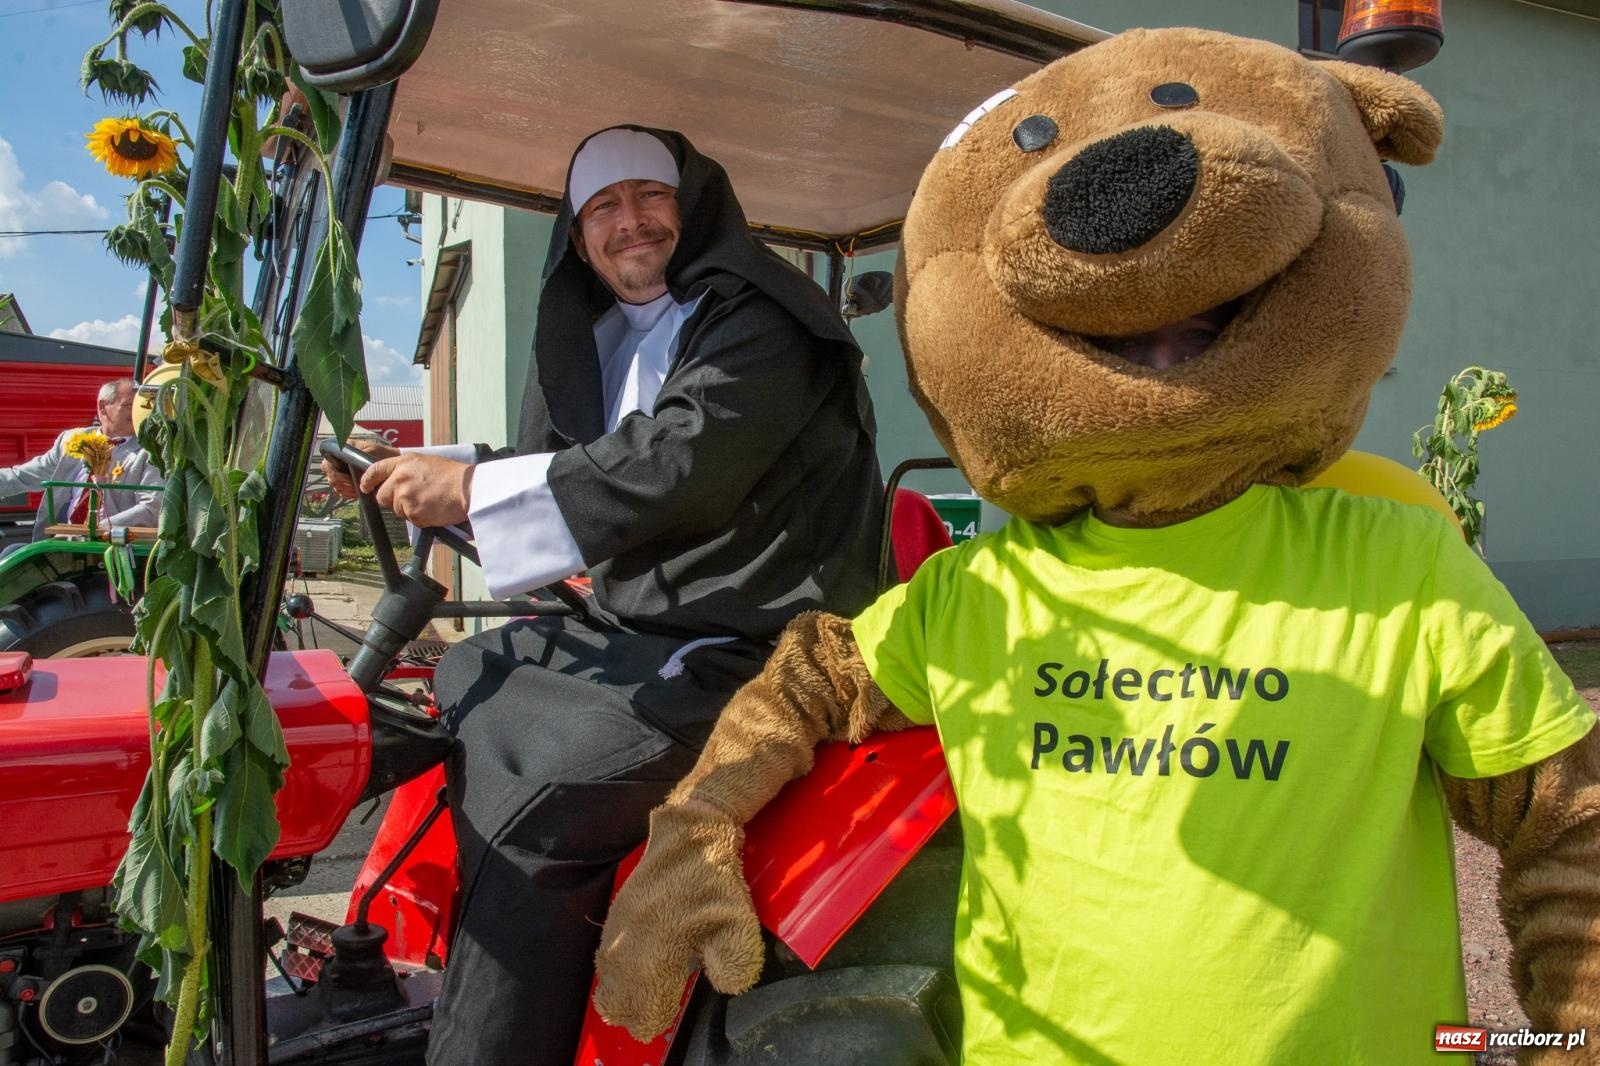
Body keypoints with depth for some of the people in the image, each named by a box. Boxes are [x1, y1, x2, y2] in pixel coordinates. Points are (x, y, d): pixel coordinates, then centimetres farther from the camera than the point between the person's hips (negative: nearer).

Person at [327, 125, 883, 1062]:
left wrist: (476, 489, -22)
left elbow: (675, 465, -24)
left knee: (534, 806, -24)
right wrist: (417, 473, 6)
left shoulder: (755, 321, -10)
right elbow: (549, 468, 21)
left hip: (749, 651, -9)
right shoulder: (598, 342, 18)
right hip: (640, 630, 10)